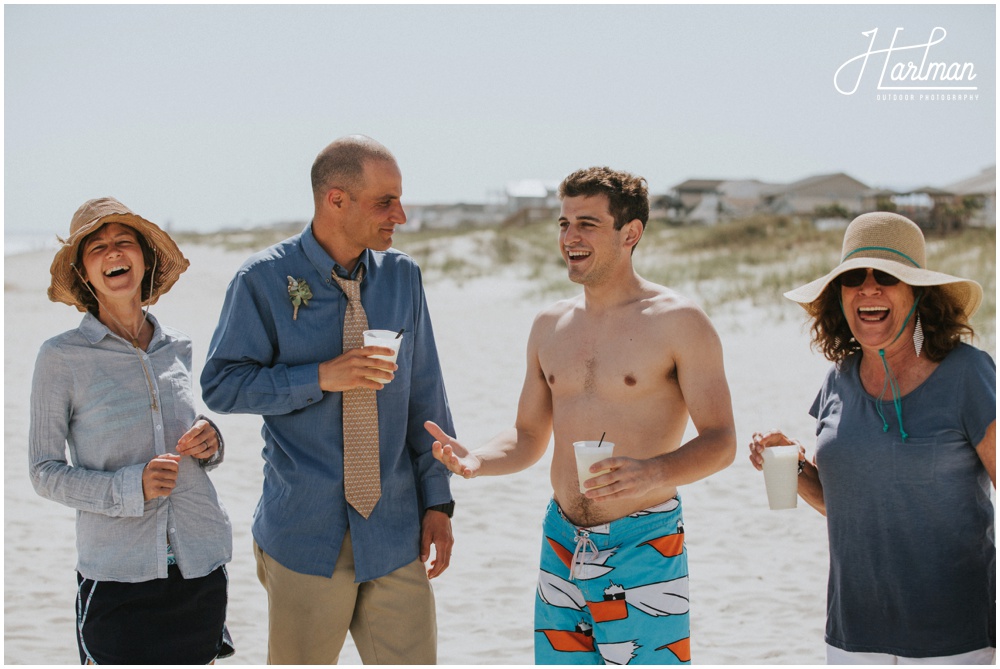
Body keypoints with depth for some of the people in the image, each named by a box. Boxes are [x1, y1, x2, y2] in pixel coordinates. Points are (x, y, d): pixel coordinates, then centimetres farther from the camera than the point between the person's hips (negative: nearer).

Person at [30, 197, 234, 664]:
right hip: (118, 574, -4)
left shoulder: (177, 348, 8)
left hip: (201, 568, 4)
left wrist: (209, 444, -1)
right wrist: (130, 488, -17)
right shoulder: (61, 357, -4)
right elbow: (44, 472, -3)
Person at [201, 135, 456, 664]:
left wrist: (437, 500, 6)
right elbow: (221, 385, -5)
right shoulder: (265, 280, -6)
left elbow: (424, 395, 10)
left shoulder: (402, 276, 6)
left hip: (394, 532, 3)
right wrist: (321, 378, -17)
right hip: (305, 534, -3)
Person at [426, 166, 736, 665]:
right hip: (562, 544, 5)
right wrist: (475, 460, -4)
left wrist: (655, 472, -28)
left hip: (644, 548, -5)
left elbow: (720, 441, -9)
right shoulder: (550, 326, 10)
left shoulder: (677, 322, -7)